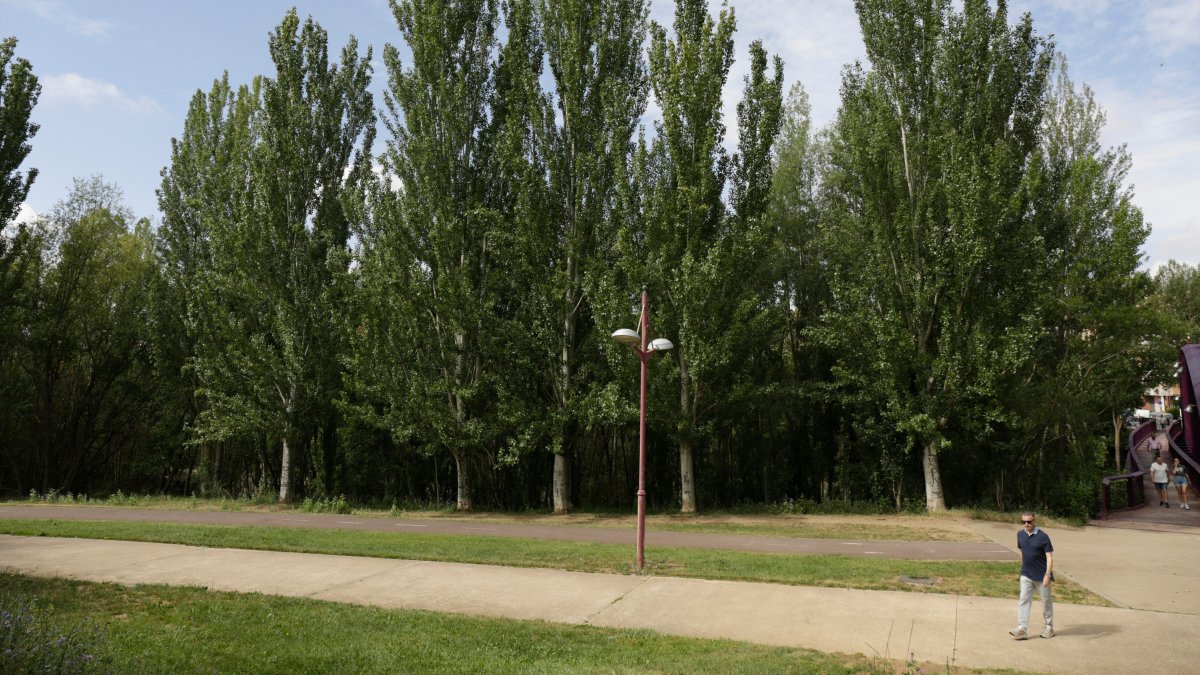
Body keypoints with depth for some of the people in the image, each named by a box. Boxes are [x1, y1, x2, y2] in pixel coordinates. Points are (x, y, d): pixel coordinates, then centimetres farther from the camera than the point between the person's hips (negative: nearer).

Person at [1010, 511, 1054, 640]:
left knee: (1046, 601, 11)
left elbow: (1049, 557, -16)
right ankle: (1022, 629, -5)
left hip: (1042, 576, -4)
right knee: (1023, 600, -3)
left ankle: (1049, 628, 26)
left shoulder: (1043, 536, -15)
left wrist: (1048, 574, -23)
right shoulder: (1020, 535, 2)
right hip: (1026, 575, 4)